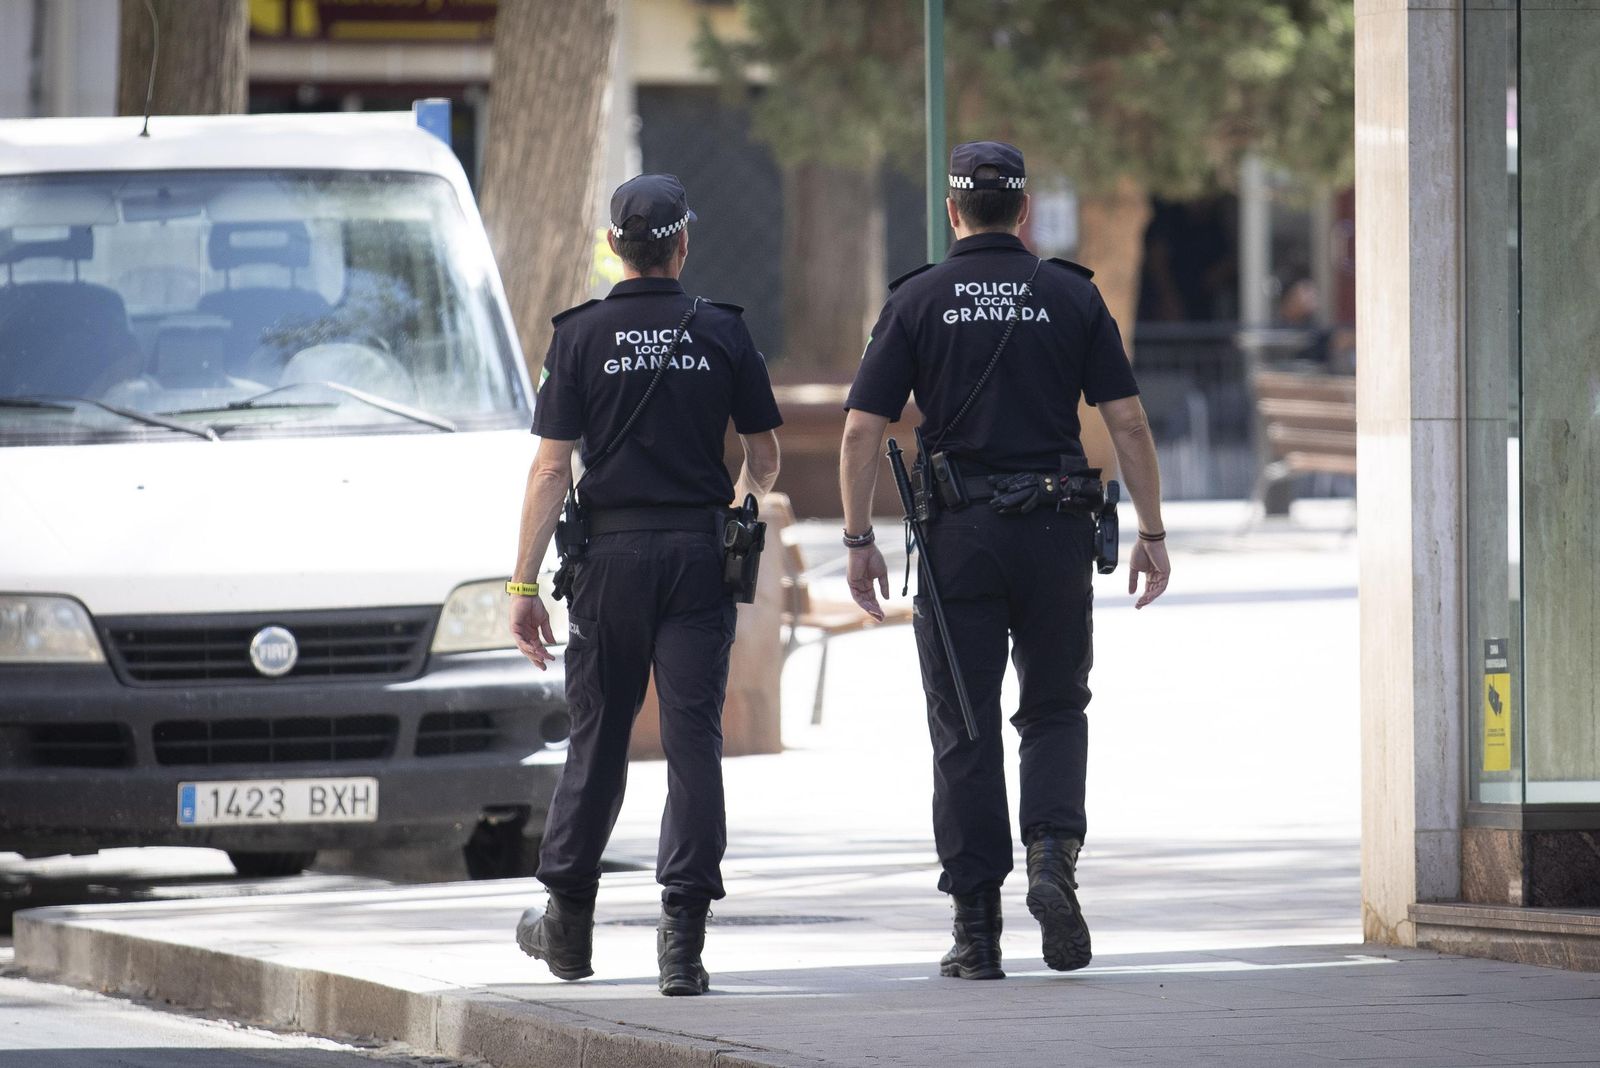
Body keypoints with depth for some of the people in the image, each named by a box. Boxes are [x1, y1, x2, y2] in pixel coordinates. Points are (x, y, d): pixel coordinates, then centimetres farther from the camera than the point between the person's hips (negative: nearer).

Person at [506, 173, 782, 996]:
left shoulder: (581, 336, -3)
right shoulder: (723, 334, 0)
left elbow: (551, 470, -7)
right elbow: (764, 458, 8)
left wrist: (524, 585, -4)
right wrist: (744, 497, 32)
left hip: (613, 553, 0)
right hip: (700, 555, 0)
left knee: (598, 737, 12)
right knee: (693, 738, -1)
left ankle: (568, 923, 23)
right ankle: (682, 935, -9)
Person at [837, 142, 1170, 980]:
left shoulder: (917, 301, 1)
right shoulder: (1072, 297, 4)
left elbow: (863, 429, -4)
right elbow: (1127, 421, -1)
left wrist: (859, 541, 3)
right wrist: (1151, 533, 5)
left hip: (959, 534, -1)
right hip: (1055, 532, 1)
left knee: (966, 730, 5)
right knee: (1055, 711, 15)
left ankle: (977, 930, 3)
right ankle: (1053, 855, -11)